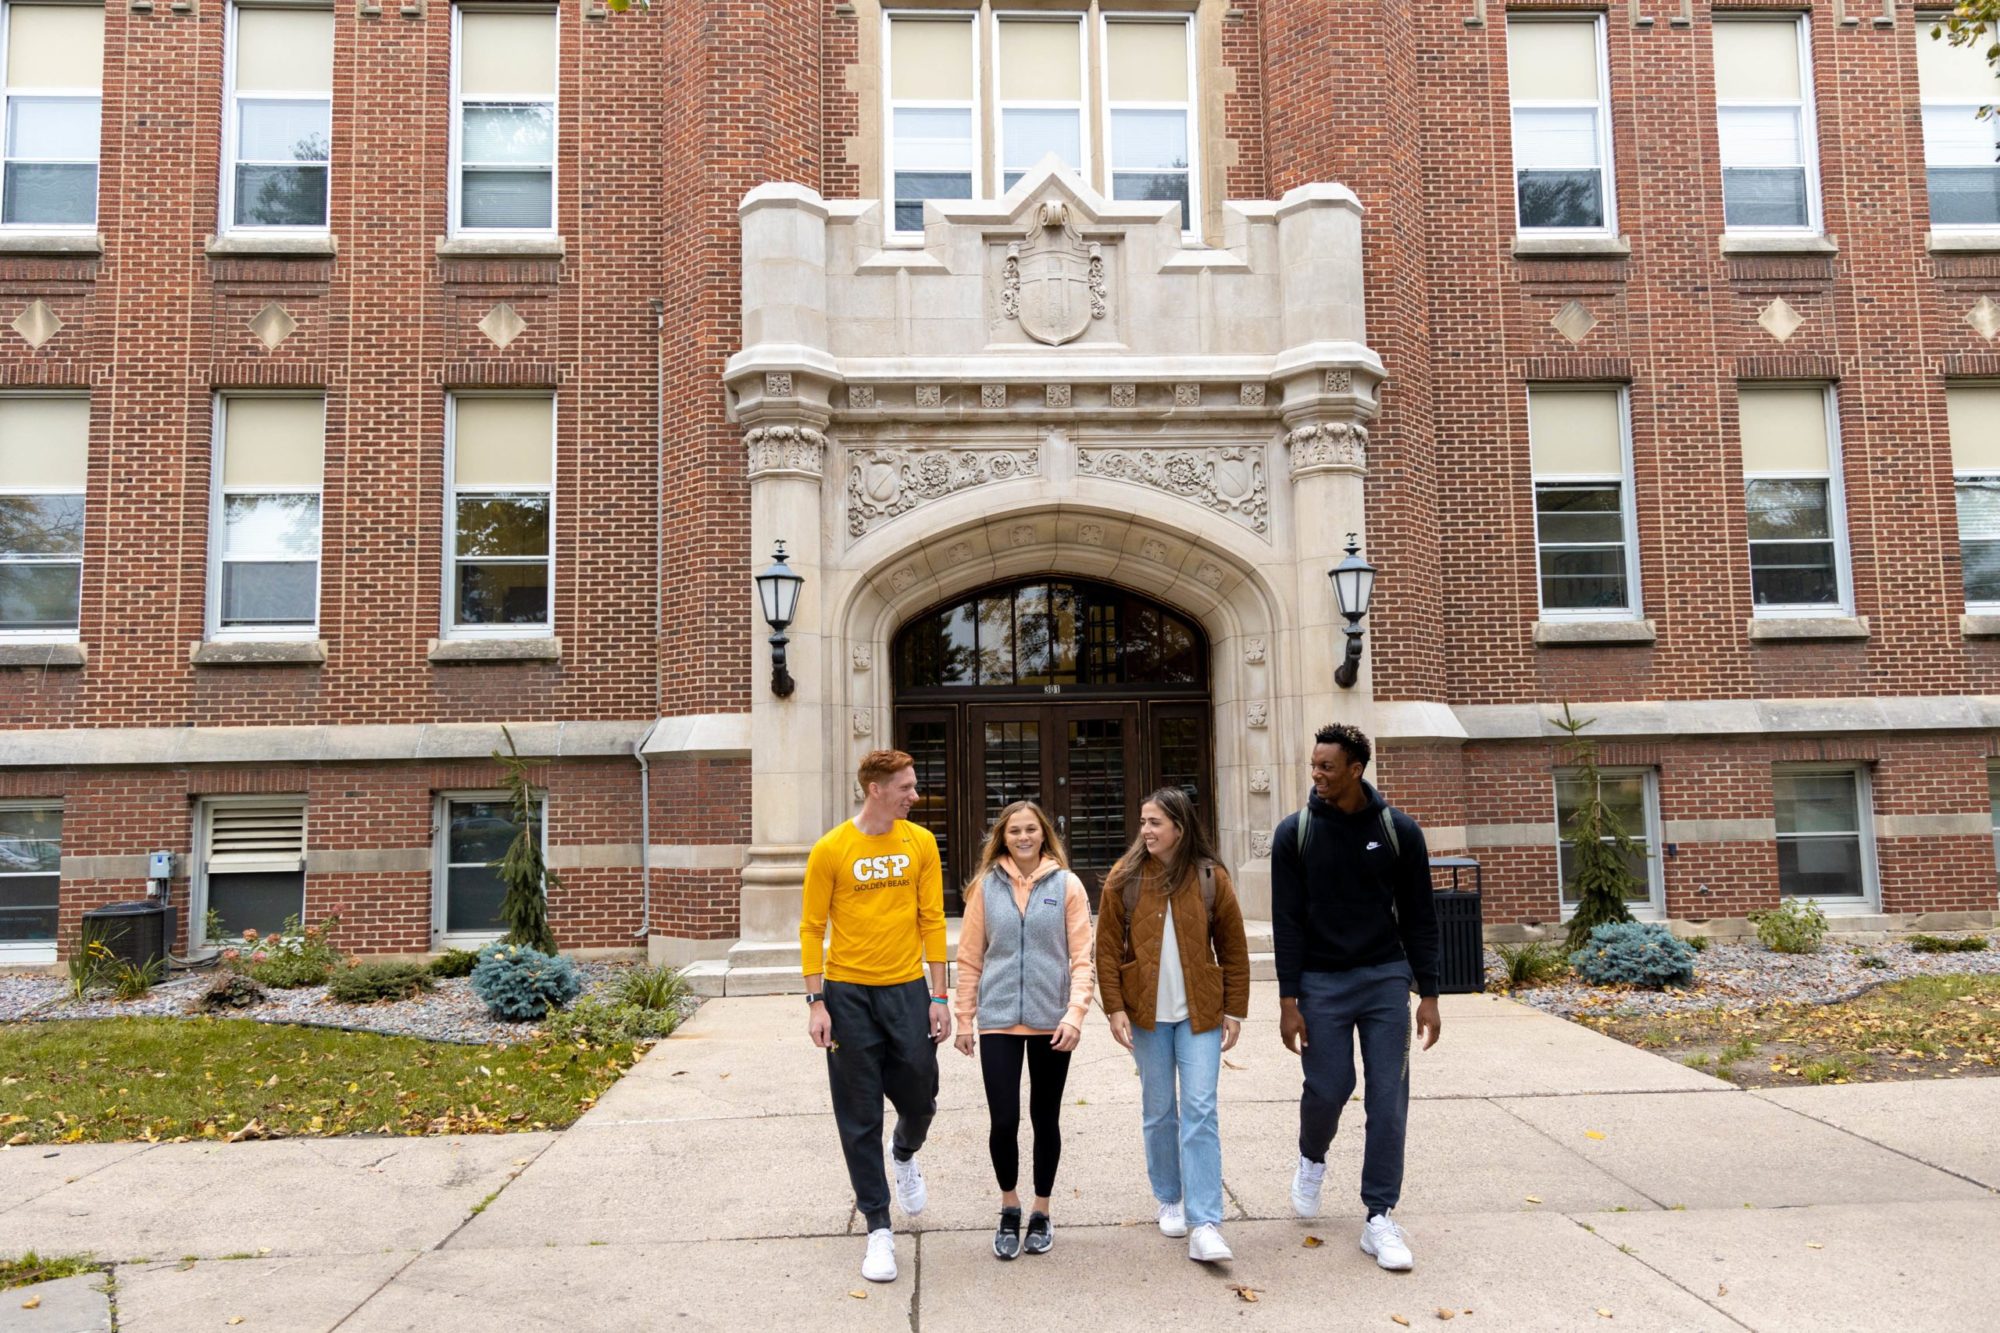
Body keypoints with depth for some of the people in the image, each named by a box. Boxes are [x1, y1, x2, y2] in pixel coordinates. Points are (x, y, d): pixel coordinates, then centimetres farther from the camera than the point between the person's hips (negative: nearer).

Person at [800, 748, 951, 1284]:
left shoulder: (920, 842, 1)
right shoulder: (830, 850, -7)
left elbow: (932, 920, 3)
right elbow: (812, 929, -3)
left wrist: (939, 996, 0)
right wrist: (816, 1002, -8)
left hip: (906, 989, 2)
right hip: (847, 994, -2)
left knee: (920, 1098, 7)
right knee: (859, 1116, 4)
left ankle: (905, 1155, 43)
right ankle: (878, 1225, 18)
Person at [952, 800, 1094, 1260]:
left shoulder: (1066, 885, -1)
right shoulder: (986, 885, 2)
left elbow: (1081, 958, -2)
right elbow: (969, 957, 5)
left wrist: (1075, 1014, -12)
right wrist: (964, 1019, 4)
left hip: (1051, 1021, 0)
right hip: (998, 1020, 0)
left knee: (1045, 1118, 11)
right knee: (1003, 1120, -4)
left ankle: (1041, 1213, 29)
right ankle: (1009, 1208, 21)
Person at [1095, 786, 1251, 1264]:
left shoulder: (1211, 878, -2)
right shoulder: (1124, 878, -2)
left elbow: (1233, 950, 3)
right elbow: (1107, 949, 0)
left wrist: (1234, 1011, 1)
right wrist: (1114, 1008, -6)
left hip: (1200, 1013, -1)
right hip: (1147, 1014, 1)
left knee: (1200, 1112, -6)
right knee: (1159, 1111, 10)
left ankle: (1204, 1225, -5)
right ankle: (1170, 1201, 29)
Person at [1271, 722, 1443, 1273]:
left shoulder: (1398, 830, -3)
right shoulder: (1295, 833, -4)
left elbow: (1419, 917, 2)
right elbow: (1287, 921, -5)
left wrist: (1428, 994, -1)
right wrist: (1289, 1001, -9)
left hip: (1386, 979, 1)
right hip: (1321, 982, -1)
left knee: (1388, 1098, -1)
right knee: (1328, 1087, -2)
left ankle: (1379, 1217, 10)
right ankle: (1311, 1159, 31)